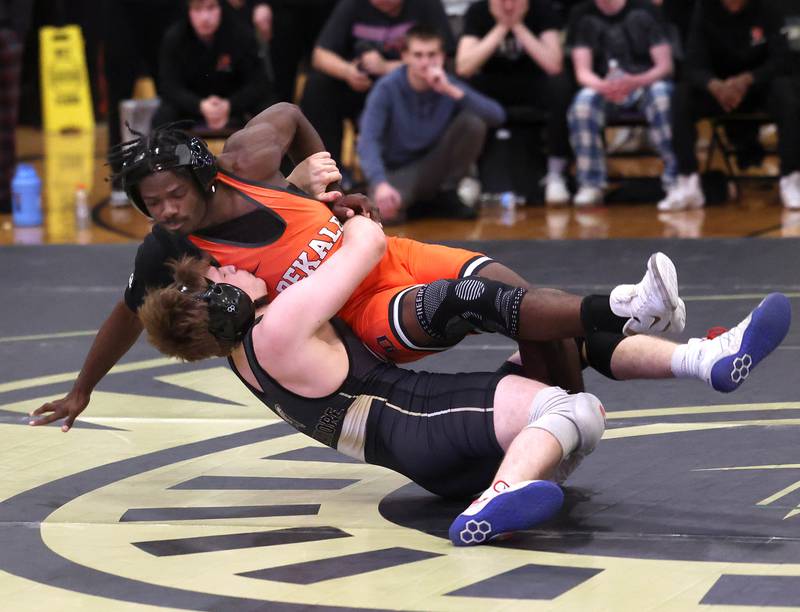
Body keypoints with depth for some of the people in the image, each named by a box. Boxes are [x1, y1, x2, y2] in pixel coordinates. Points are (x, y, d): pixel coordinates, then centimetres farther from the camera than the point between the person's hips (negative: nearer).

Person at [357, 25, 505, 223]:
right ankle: (406, 200, 0)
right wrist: (380, 183, -45)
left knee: (473, 122, -20)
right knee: (386, 209, -39)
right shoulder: (387, 88, -16)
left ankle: (446, 195, -2)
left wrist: (452, 91, -31)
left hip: (434, 168, 4)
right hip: (398, 171, -3)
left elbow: (497, 116, -20)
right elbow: (368, 141, -27)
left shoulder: (448, 85, -7)